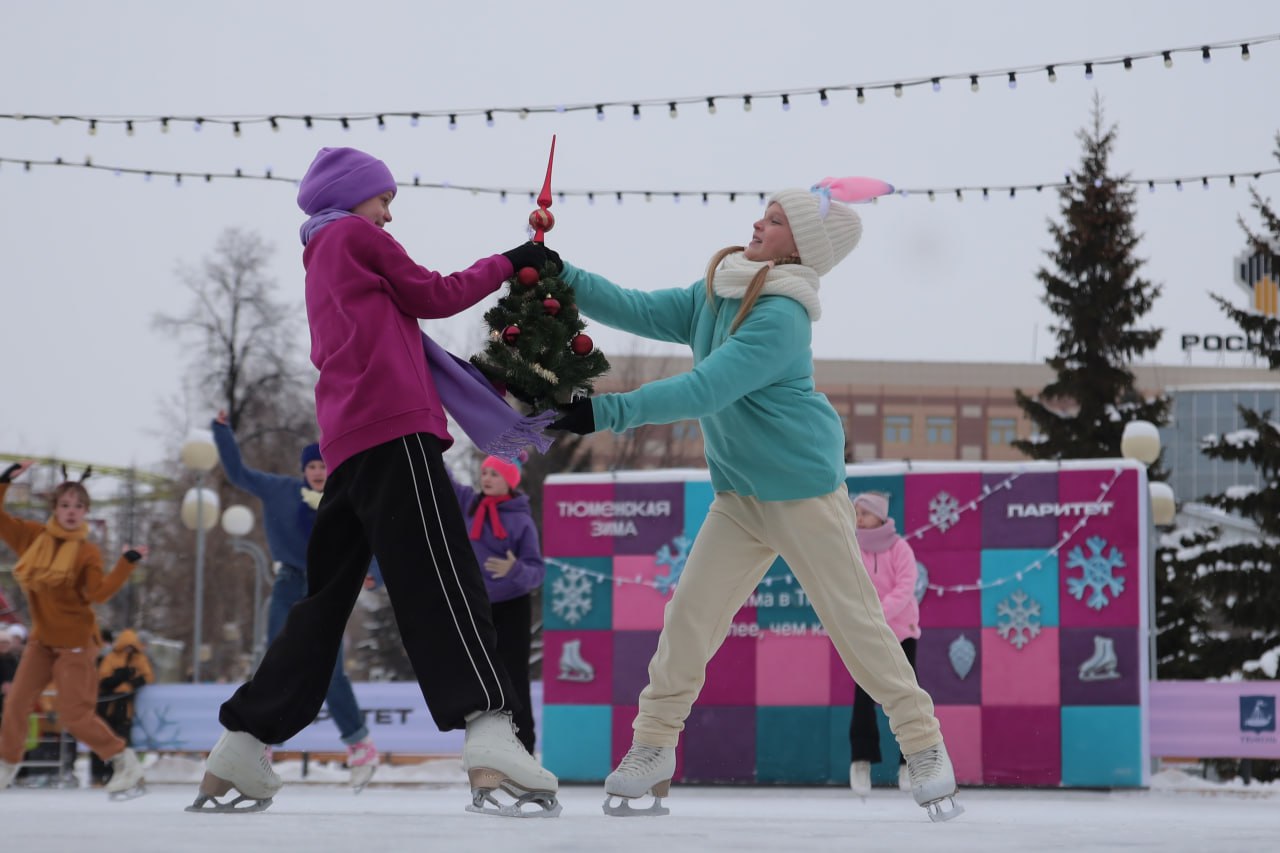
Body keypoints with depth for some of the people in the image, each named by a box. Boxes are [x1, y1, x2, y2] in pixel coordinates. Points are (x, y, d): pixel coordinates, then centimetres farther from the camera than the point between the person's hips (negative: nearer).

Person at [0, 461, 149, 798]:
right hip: (42, 640, 5)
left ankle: (125, 762, 6)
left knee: (74, 714, -8)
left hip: (74, 643, -5)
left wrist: (127, 564, -28)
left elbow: (99, 593, -21)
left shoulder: (87, 552, -10)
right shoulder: (33, 536, 0)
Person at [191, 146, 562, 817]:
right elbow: (432, 295, 9)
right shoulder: (355, 235, 9)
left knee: (324, 602, 12)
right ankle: (492, 755, -32)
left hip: (345, 446, 9)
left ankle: (232, 764, 10)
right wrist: (510, 262, 18)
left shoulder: (319, 264, 31)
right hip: (394, 431, -8)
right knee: (441, 585, -19)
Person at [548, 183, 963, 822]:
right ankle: (652, 751, 7)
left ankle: (924, 748, 9)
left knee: (854, 620, -3)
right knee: (688, 618, 0)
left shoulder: (780, 317, -23)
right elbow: (640, 312, 6)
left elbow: (705, 390, -29)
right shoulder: (715, 296, 3)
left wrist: (608, 412, -33)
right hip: (738, 497, 7)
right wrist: (562, 277, -7)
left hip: (803, 491, -7)